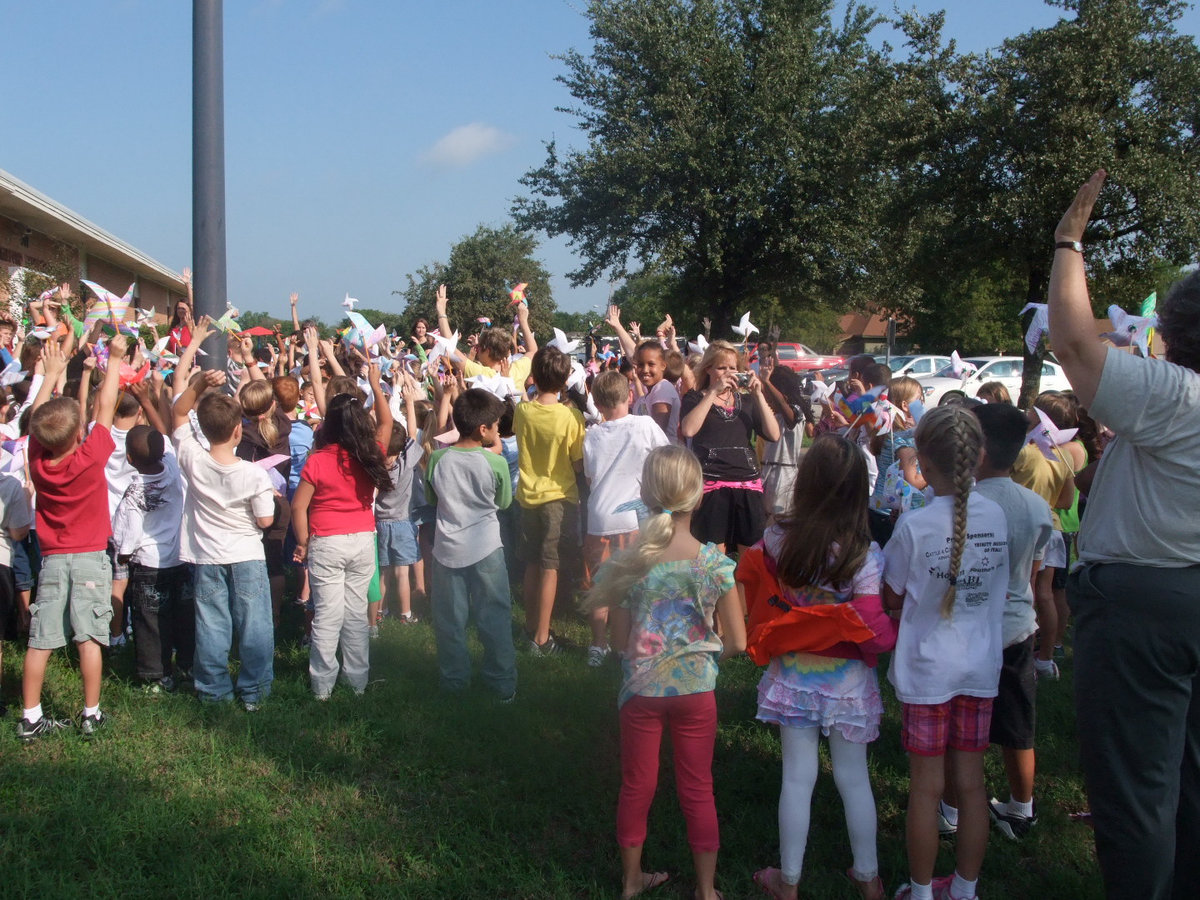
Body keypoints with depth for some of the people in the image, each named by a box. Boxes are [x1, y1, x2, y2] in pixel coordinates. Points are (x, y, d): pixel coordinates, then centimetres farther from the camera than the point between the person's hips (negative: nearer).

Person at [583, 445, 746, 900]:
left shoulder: (626, 565, -12)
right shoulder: (714, 563, -14)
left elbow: (619, 641, -4)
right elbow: (737, 642, -10)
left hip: (641, 689, 1)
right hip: (695, 689, -1)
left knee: (636, 786, 18)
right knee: (697, 791, 14)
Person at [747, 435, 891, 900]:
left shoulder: (776, 540, -14)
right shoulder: (864, 555, -20)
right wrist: (903, 624, -2)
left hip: (792, 675, 1)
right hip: (847, 681, -1)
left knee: (797, 777, 12)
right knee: (853, 778, 15)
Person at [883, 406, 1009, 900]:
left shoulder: (914, 525, -17)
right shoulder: (996, 516, -4)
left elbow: (892, 596, -6)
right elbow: (997, 584, 7)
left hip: (927, 668, -4)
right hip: (981, 665, 4)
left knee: (926, 787, 6)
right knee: (971, 783, 12)